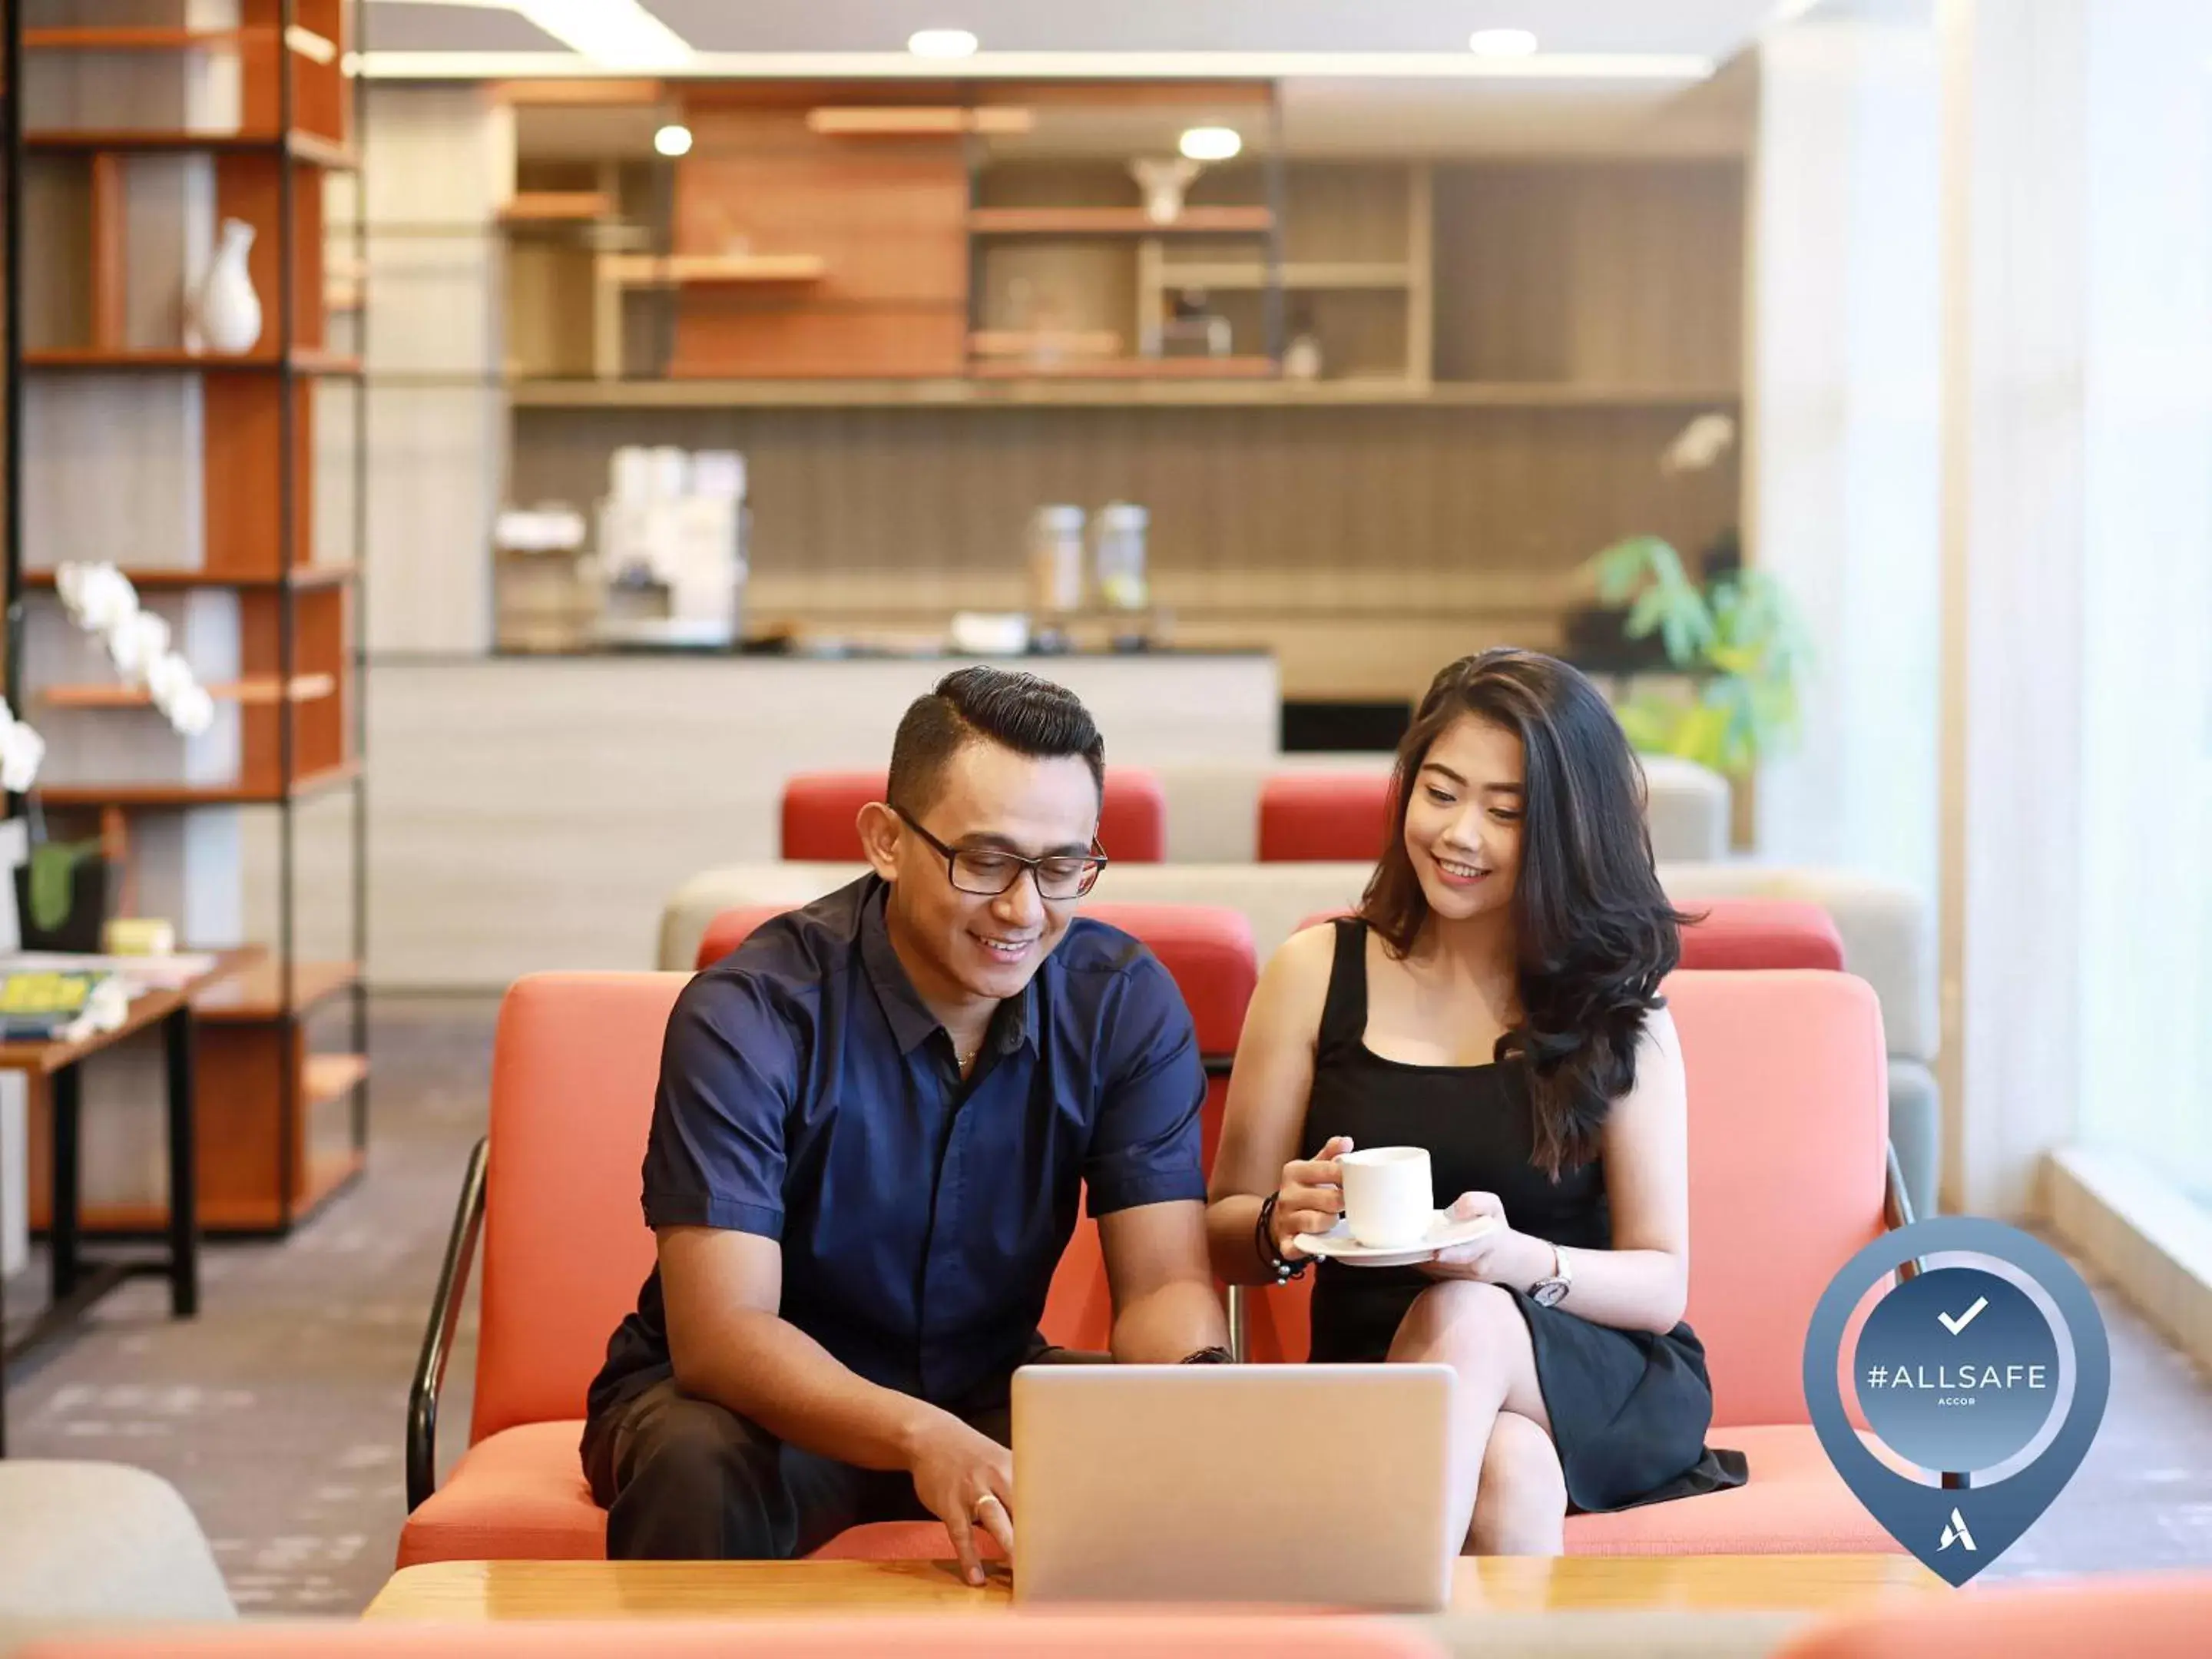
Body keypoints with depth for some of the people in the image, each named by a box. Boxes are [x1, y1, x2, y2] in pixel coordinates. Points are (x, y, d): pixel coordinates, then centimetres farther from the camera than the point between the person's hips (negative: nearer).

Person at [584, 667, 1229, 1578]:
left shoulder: (1126, 1003, -9)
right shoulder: (749, 1016, -22)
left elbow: (1164, 1282, -12)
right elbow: (720, 1333, -29)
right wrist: (920, 1438, -48)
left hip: (983, 1393, 3)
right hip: (773, 1399, -3)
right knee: (702, 1467, -37)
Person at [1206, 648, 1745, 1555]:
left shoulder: (1617, 1006, 3)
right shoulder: (1318, 970, 6)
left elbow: (1660, 1284, -1)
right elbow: (1223, 1233, 8)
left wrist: (1518, 1258, -22)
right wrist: (1283, 1223, -16)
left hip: (1601, 1390, 1)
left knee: (1462, 1320, -35)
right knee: (1509, 1477, -37)